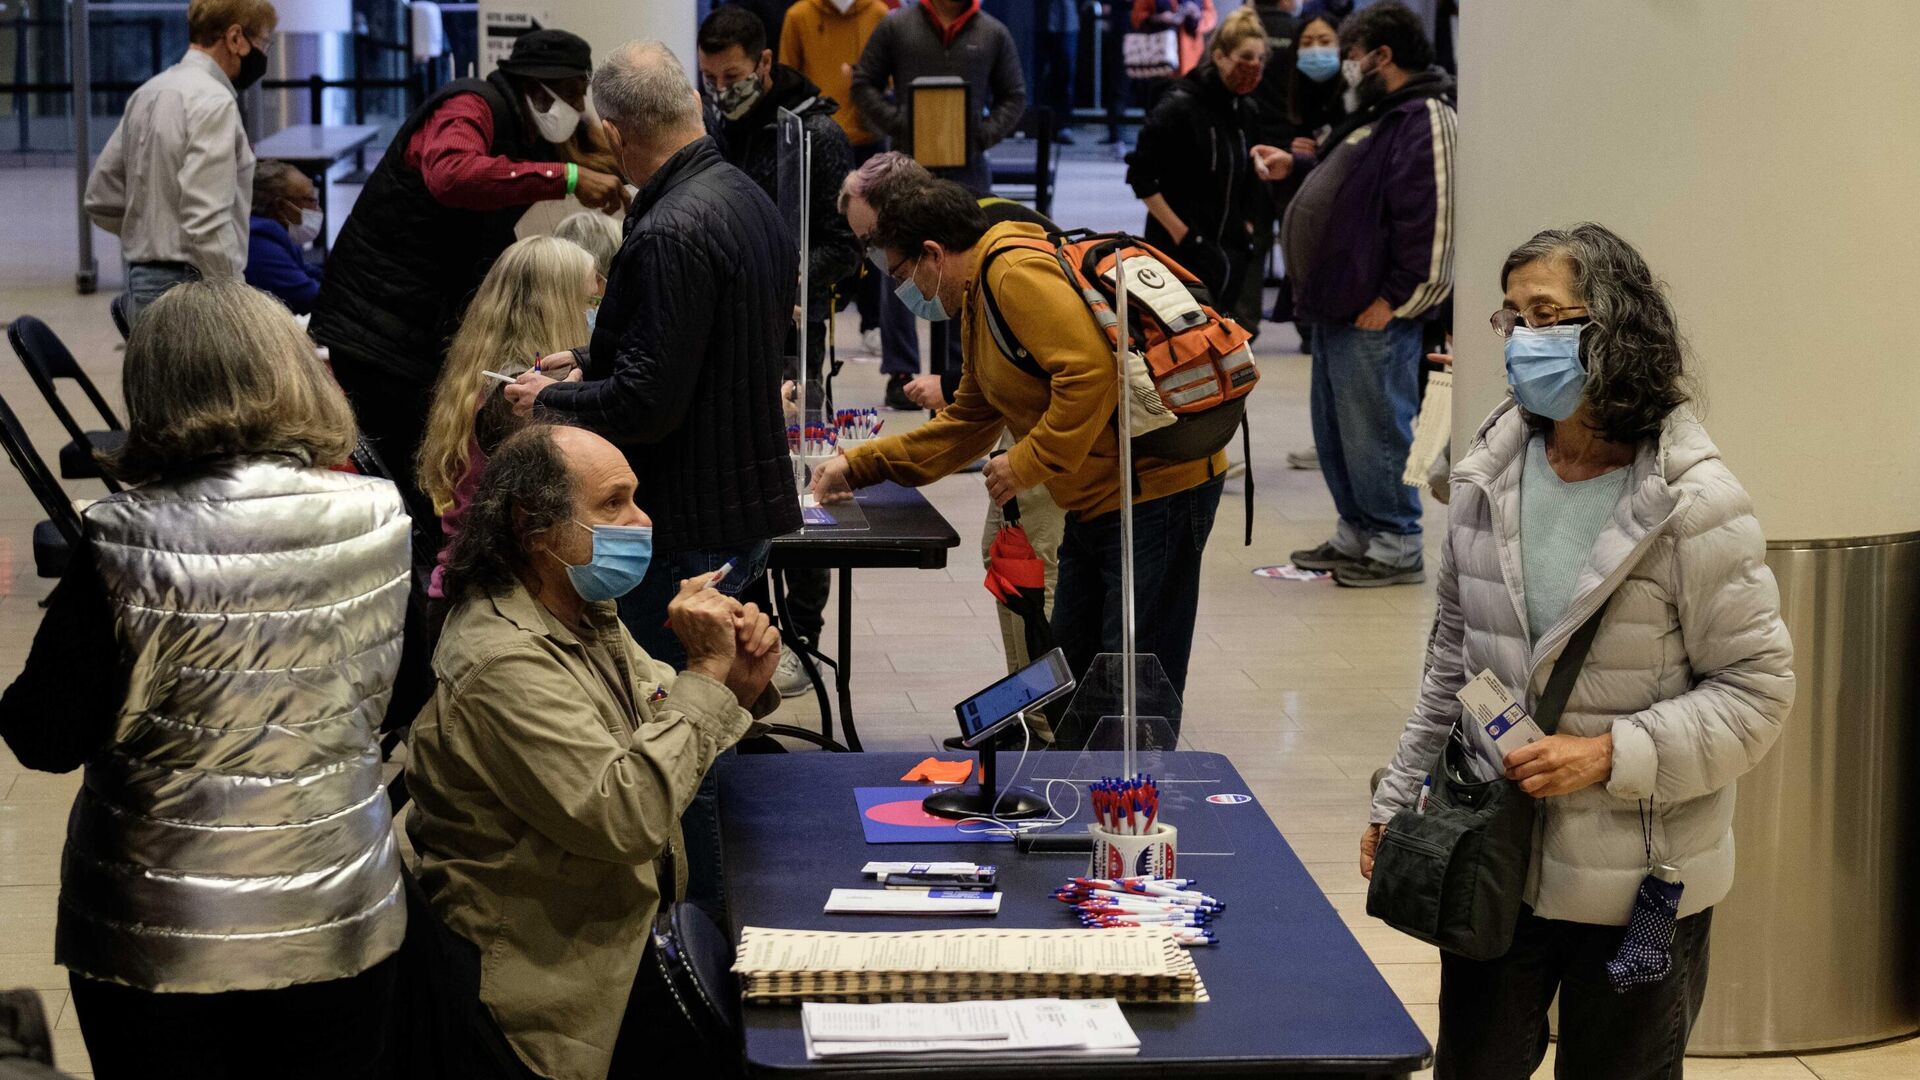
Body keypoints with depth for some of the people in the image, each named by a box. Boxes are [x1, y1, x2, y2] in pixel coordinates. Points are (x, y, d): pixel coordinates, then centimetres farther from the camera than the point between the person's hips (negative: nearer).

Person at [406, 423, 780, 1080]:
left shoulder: (585, 613, 9)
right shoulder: (504, 662, -22)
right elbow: (626, 817, -28)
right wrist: (706, 670, -21)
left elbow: (668, 735, 17)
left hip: (634, 921, 9)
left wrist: (738, 685, -4)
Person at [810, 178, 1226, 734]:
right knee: (1072, 668, 18)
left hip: (1155, 488, -11)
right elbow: (965, 426, 26)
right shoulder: (978, 303, 18)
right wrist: (857, 466, 24)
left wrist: (1027, 464, -19)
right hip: (1097, 501, 11)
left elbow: (1091, 371, -27)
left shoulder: (1016, 272, -16)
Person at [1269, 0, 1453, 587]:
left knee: (1375, 429, -6)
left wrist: (1392, 299, -22)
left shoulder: (1425, 118, -16)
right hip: (1339, 307, 11)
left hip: (1378, 317, -11)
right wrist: (1293, 169, 27)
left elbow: (1432, 219, -23)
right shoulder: (1378, 115, 19)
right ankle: (1357, 535, 27)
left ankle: (1397, 549, 3)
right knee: (1336, 429, 16)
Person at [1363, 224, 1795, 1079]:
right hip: (1492, 859, 4)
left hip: (1638, 887, -4)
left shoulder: (1694, 504, -15)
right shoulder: (1488, 478, 1)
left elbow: (1755, 690, -13)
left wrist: (1611, 756, -22)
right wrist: (1399, 802, 12)